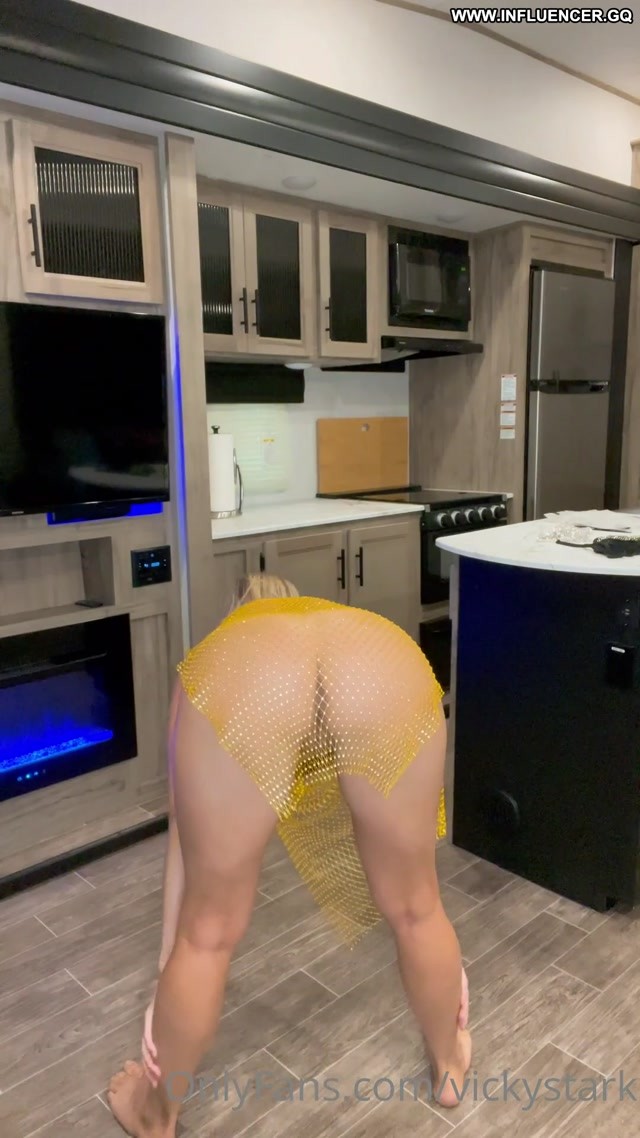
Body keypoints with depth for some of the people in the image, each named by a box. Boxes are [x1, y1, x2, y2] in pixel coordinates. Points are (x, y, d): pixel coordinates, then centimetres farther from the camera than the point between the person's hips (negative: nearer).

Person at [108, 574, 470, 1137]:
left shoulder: (219, 652, 41)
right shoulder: (377, 638, 45)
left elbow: (184, 833, 43)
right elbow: (405, 829, 52)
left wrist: (168, 961, 52)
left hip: (242, 682, -1)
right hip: (388, 666, 2)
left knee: (209, 932, 24)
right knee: (414, 907, 31)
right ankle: (449, 1063, 58)